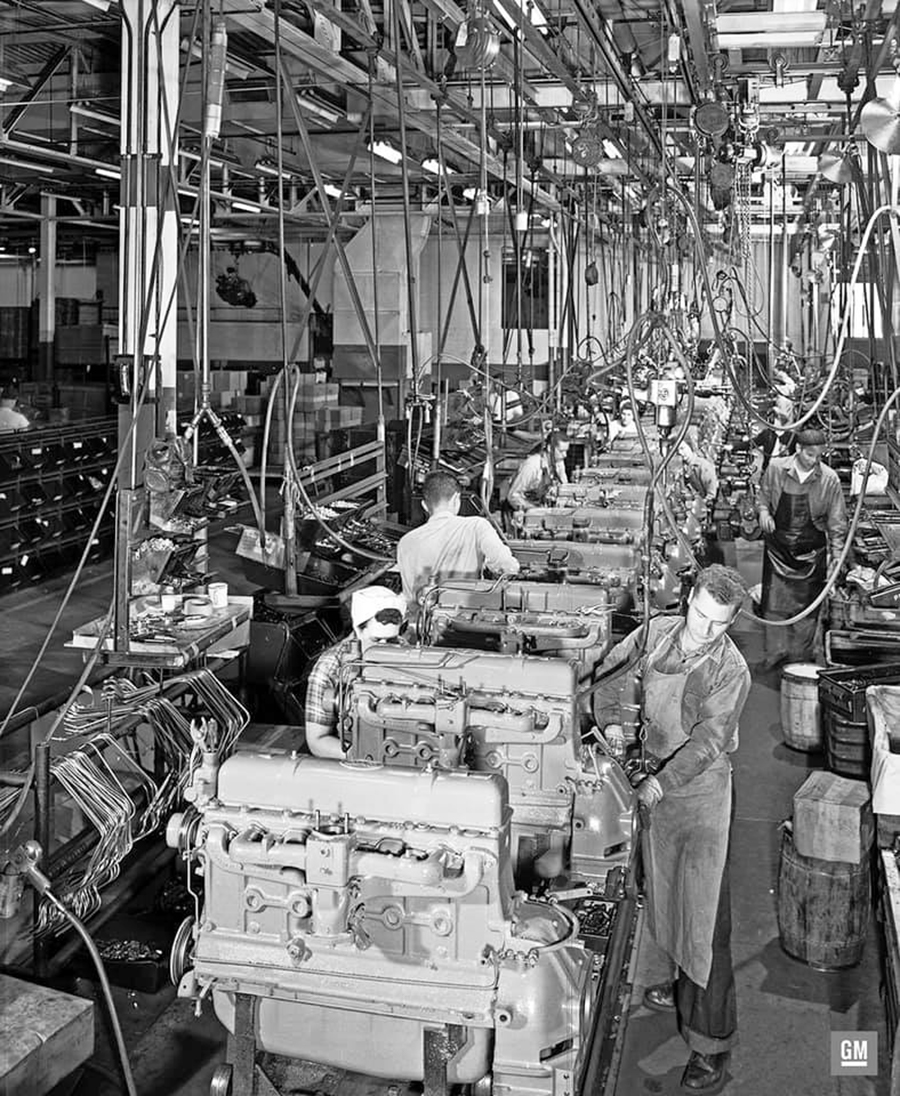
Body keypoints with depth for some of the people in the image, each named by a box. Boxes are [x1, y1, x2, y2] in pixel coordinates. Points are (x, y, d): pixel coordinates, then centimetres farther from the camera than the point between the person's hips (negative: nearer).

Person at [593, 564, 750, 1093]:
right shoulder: (657, 632, -2)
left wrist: (663, 782, -26)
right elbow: (613, 666, 14)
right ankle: (684, 986, 43)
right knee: (665, 893, 21)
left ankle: (713, 1041, 6)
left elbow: (708, 741, -23)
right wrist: (611, 719, 2)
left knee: (704, 912, -3)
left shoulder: (731, 670, -18)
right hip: (655, 780, 6)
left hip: (702, 792, -6)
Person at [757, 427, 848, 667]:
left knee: (806, 604, 6)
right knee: (774, 601, 5)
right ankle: (775, 650, 20)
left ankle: (801, 655, 21)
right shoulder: (776, 468, -8)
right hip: (778, 544, 1)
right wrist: (763, 511, -10)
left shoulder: (829, 479, -11)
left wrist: (837, 554, -6)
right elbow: (763, 495, 11)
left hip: (811, 548, -1)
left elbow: (836, 520, -4)